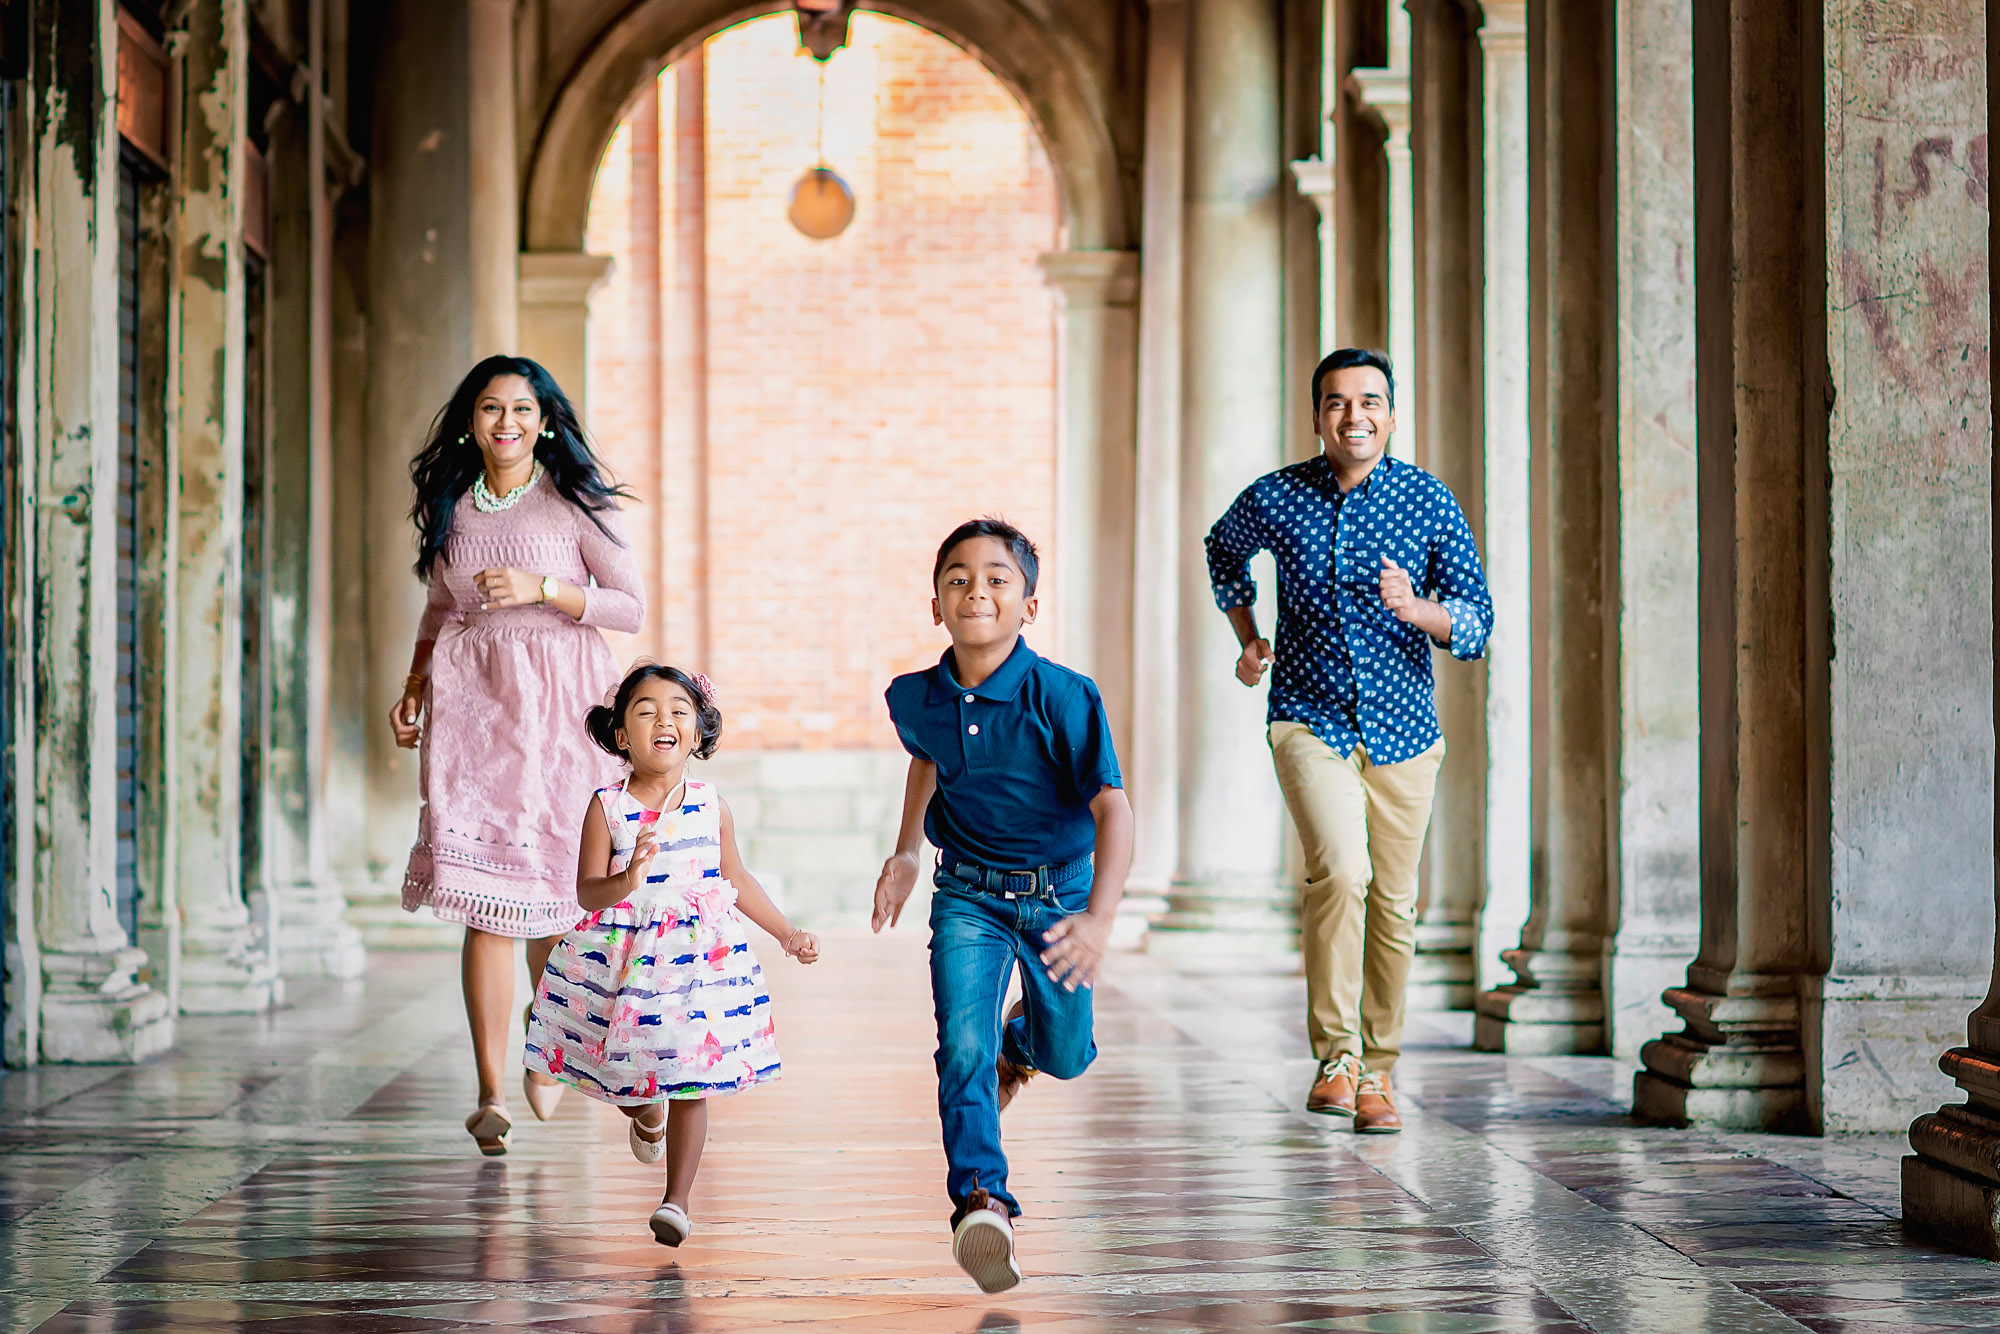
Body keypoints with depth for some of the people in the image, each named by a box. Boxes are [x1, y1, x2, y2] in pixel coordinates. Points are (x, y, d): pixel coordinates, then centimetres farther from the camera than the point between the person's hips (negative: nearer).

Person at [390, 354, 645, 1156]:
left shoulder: (575, 504, 0)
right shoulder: (450, 506, 11)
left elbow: (631, 608, -3)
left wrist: (542, 589, -15)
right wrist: (414, 686, 11)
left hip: (559, 705, -2)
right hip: (471, 701, 2)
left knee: (552, 886, 4)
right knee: (484, 898, -9)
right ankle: (490, 1095, -11)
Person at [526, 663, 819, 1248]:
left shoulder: (711, 807, 1)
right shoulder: (607, 808, -7)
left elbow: (736, 879, 14)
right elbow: (587, 892, -10)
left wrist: (786, 933, 16)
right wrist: (627, 880, -31)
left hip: (699, 956, 1)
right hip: (622, 958, 0)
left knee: (691, 1085, -4)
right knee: (624, 1077, 13)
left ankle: (676, 1201, 1)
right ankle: (646, 1115, 49)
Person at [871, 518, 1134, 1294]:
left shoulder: (1064, 697, -25)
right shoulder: (914, 699, -11)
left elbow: (1112, 807, -32)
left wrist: (1099, 916, -45)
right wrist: (906, 850, 15)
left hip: (1059, 889, -1)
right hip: (968, 894, 1)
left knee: (1066, 1056, 15)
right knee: (963, 1048, -18)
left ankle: (1023, 1036, 51)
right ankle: (981, 1203, -21)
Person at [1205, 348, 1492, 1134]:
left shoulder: (1429, 502, -4)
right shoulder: (1273, 499, -3)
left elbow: (1476, 626, -4)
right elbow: (1224, 552, 21)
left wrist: (1416, 608, -23)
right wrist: (1248, 639, 12)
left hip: (1403, 727, 2)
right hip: (1309, 720, -2)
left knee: (1393, 905, 7)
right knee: (1339, 868, -24)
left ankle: (1377, 1069, 25)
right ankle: (1335, 1054, -15)